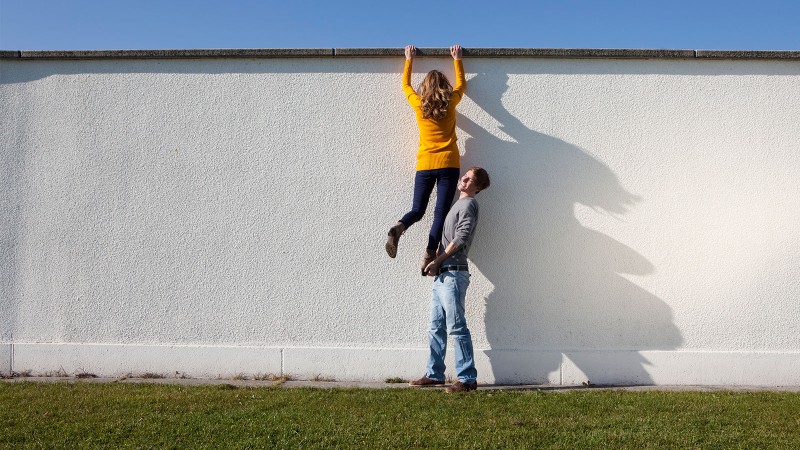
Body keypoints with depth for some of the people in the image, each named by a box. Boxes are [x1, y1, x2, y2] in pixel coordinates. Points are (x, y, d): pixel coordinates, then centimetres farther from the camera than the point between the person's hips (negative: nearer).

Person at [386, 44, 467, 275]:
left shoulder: (418, 104, 5)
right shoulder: (450, 103, 4)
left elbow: (405, 84, 24)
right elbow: (461, 84, 25)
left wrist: (409, 60, 34)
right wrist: (457, 59, 34)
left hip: (425, 166, 1)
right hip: (448, 164, -1)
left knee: (417, 210, 9)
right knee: (441, 212, -4)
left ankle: (399, 228, -23)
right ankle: (429, 255, -18)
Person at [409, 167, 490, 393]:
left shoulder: (468, 204, -5)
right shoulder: (459, 204, 23)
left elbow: (460, 239, -15)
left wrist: (437, 261, -10)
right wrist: (435, 263, 7)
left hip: (453, 273, -9)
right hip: (442, 274, 9)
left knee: (456, 327, -9)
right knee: (436, 327, 11)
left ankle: (467, 379, -5)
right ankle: (434, 374, 18)